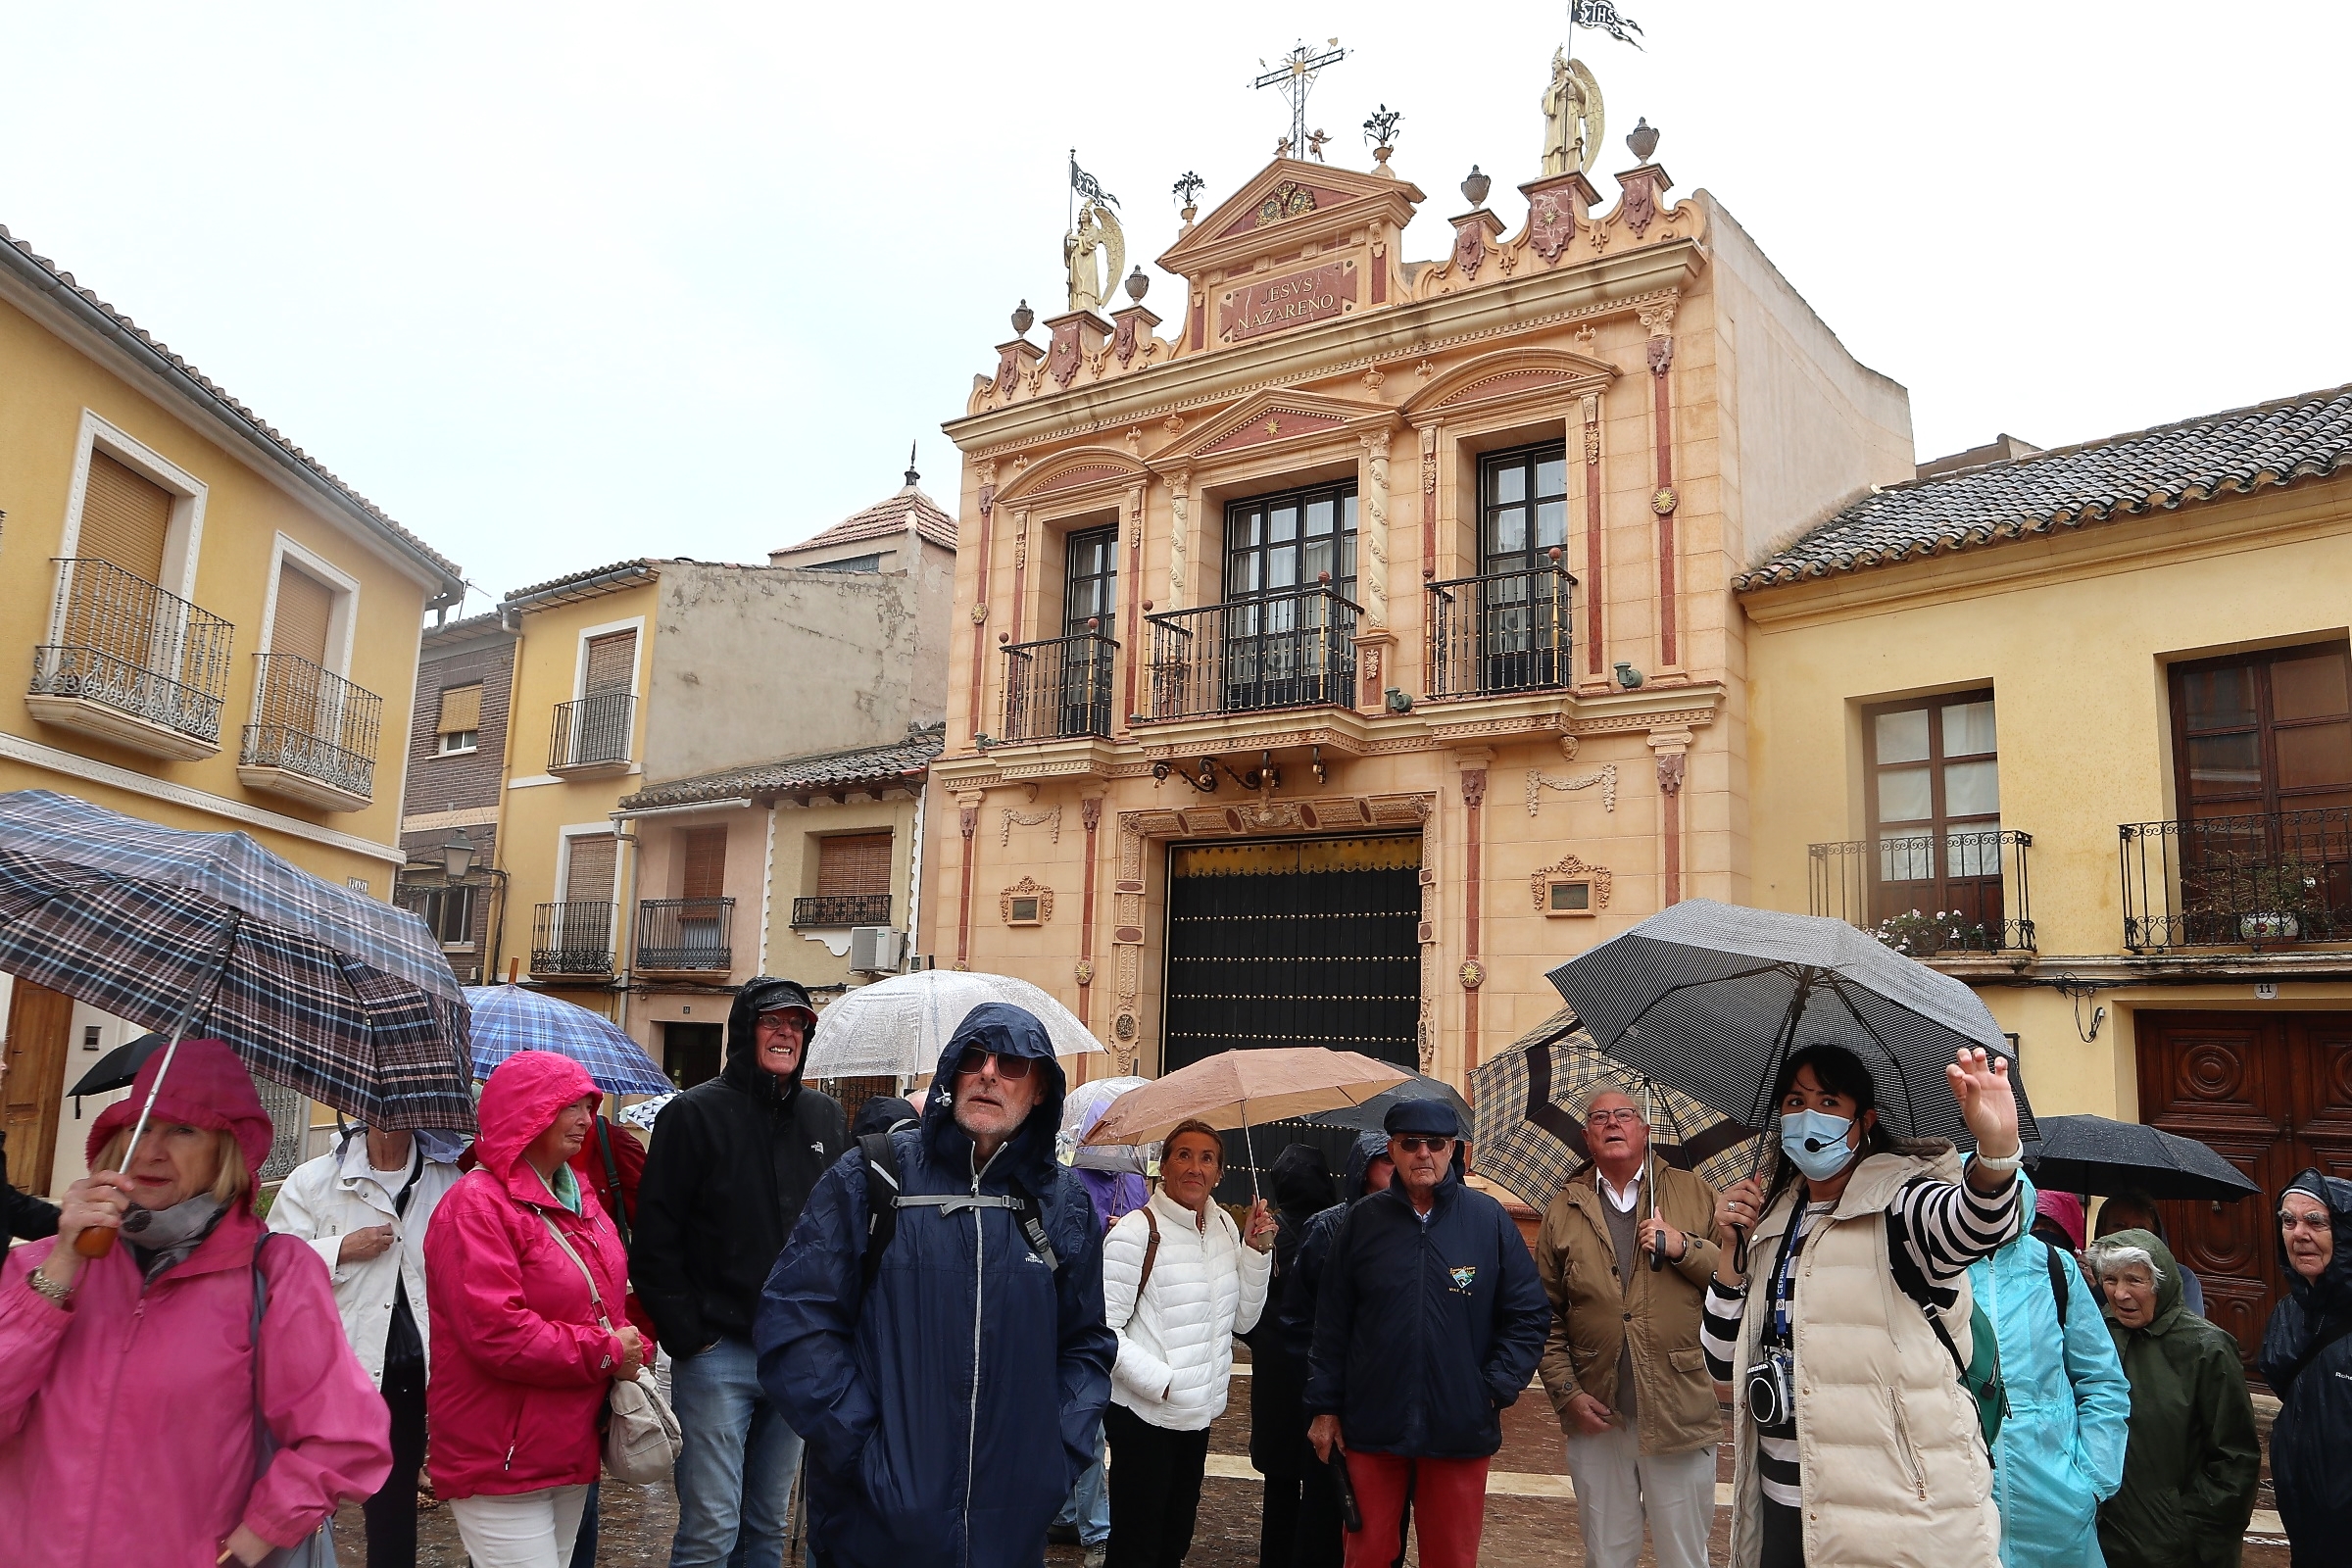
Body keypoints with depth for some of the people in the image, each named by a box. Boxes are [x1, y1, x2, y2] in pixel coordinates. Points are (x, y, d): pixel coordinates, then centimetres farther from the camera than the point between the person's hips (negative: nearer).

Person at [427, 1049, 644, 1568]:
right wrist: (606, 1353, -17)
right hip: (499, 1463, -8)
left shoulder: (578, 1199, 12)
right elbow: (495, 1333, -24)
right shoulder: (477, 1204, -16)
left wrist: (632, 1346, -1)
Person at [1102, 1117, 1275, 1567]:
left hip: (1199, 1414, 7)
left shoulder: (1223, 1226, 4)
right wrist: (1162, 1382, -21)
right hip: (1144, 1416, -7)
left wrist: (1257, 1250, -6)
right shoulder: (1136, 1233, -17)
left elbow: (1243, 1319, 5)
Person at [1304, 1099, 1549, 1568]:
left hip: (1460, 1432, 0)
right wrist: (1324, 1407, 3)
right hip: (1371, 1427, 1)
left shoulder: (1489, 1219, 0)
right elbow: (1331, 1323, 5)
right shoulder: (1362, 1221, 2)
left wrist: (1498, 1389, -5)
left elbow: (1529, 1315, 3)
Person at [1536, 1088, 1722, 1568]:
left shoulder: (1694, 1193, 5)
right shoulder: (1562, 1212, 7)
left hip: (1680, 1414, -1)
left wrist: (1685, 1249, -14)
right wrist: (1566, 1393, -4)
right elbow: (1546, 1315, 5)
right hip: (1596, 1417, 1)